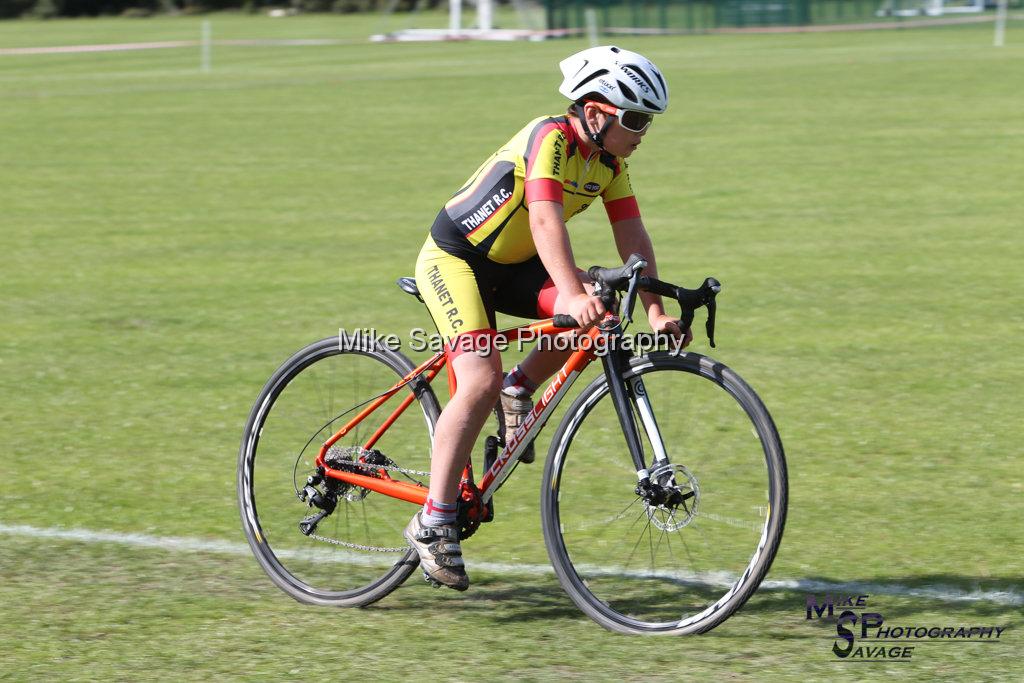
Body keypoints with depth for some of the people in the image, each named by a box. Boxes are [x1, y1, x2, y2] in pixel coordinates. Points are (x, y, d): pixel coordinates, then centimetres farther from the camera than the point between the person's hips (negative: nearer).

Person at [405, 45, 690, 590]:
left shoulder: (608, 164, 0)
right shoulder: (550, 139, -25)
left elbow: (633, 239, -3)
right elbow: (545, 220, -38)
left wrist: (656, 313, -15)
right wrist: (572, 295, -50)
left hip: (509, 267, 8)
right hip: (453, 259, -8)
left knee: (602, 313, -14)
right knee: (481, 381, -24)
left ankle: (519, 392, 7)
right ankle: (433, 523, -19)